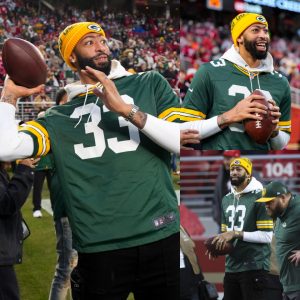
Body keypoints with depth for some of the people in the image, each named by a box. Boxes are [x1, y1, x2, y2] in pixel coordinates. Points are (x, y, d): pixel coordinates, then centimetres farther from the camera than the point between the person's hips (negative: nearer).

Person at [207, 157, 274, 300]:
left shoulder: (259, 197, -7)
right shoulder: (226, 199, 17)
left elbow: (267, 236, -14)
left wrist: (236, 233, -18)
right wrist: (218, 244, 0)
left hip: (254, 268, -7)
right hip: (231, 267, 7)